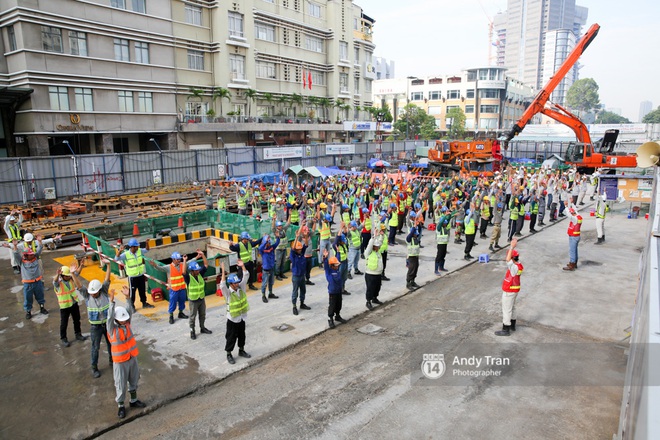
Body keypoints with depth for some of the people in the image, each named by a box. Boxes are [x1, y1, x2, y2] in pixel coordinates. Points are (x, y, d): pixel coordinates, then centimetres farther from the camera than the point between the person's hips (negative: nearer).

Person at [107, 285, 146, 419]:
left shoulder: (127, 323, -6)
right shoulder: (111, 328, -17)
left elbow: (130, 311, -19)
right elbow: (110, 316, -34)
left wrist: (127, 297, -32)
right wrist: (112, 301, -45)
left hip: (132, 358, 5)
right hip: (120, 361, -4)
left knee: (133, 381, 20)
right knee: (121, 384, 9)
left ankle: (133, 400, 40)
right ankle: (121, 406, 28)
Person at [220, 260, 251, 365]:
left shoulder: (241, 288, -5)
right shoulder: (228, 293, -20)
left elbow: (245, 277, -9)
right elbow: (222, 286, -40)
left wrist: (242, 266, -19)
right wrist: (223, 273, -45)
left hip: (242, 318, 5)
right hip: (232, 319, -5)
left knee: (242, 335, 20)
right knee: (231, 337, 8)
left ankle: (241, 350, 39)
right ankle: (229, 354, 25)